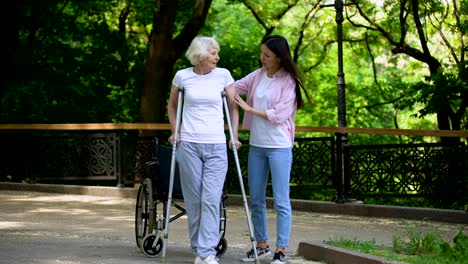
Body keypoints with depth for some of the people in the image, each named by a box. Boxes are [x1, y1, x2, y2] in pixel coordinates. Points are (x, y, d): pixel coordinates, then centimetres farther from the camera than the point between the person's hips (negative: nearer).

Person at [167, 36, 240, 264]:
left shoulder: (223, 75, 2)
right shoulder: (182, 76, 2)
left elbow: (234, 106, 11)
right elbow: (172, 105, 19)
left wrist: (234, 136, 5)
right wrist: (174, 132, 11)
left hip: (216, 146, 0)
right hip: (189, 145, 1)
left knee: (211, 199, -11)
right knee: (193, 200, 3)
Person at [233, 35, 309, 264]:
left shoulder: (288, 81, -9)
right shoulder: (257, 76, 8)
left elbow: (279, 115, -14)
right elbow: (233, 87, 8)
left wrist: (250, 109, -10)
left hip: (279, 147, -6)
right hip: (256, 145, 6)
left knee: (281, 201, -5)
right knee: (256, 199, 12)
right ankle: (261, 245, 23)